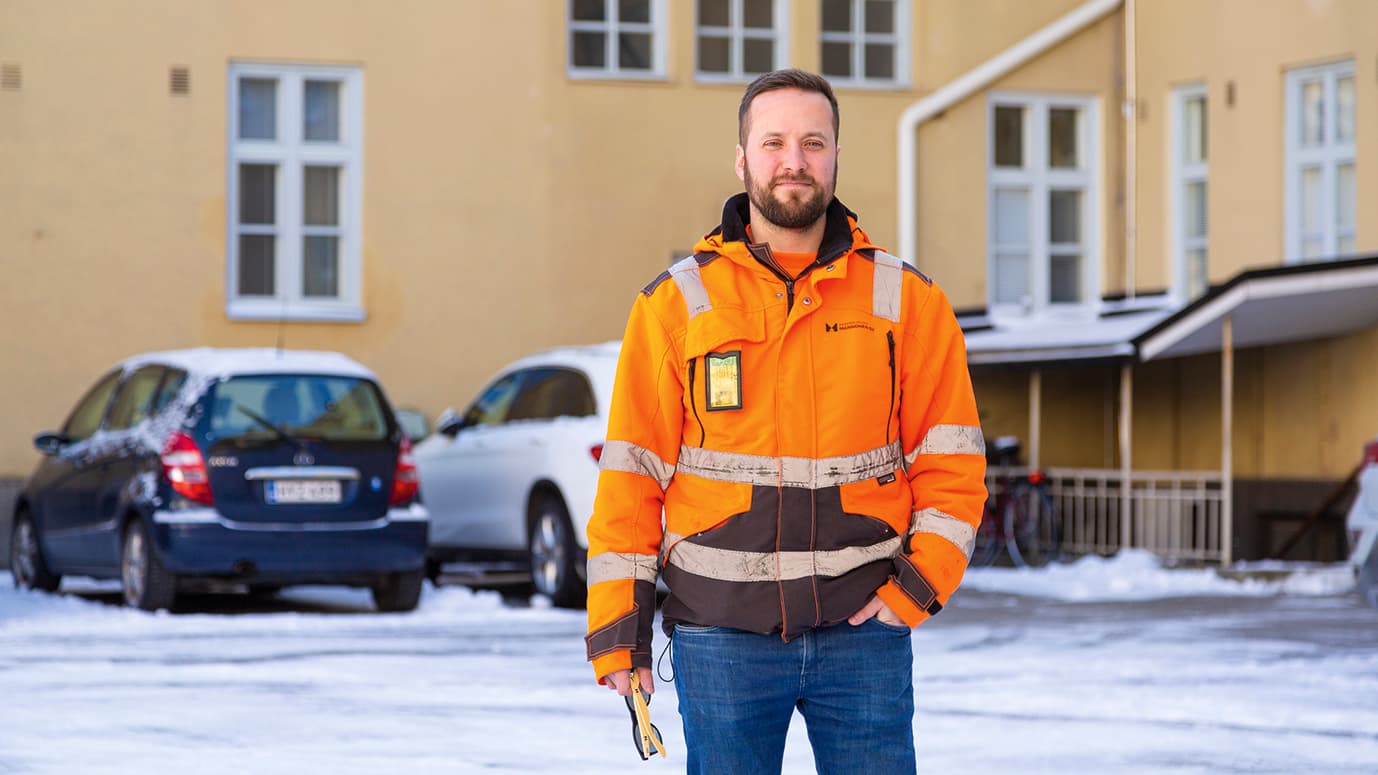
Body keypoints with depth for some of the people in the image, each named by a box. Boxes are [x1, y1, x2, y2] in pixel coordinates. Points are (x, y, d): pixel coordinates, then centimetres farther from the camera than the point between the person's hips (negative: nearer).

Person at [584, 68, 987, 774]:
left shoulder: (908, 303, 6)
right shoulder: (675, 307, 3)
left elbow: (952, 469, 6)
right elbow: (631, 478, 2)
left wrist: (916, 585, -7)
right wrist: (617, 629, -2)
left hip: (864, 630, 1)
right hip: (722, 634, 0)